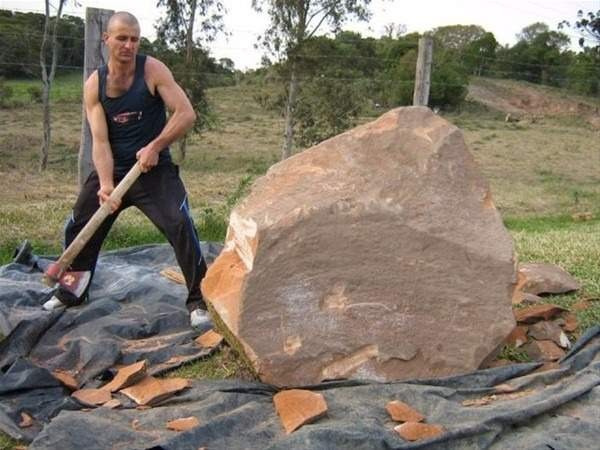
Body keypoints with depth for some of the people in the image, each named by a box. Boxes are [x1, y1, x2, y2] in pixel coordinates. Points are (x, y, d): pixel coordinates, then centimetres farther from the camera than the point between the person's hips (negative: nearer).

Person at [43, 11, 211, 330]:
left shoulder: (152, 70, -11)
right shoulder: (94, 85, -5)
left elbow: (186, 114, -16)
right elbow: (100, 140, -12)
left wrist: (155, 146, -25)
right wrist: (105, 184, -26)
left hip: (153, 169, -4)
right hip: (111, 169, 4)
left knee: (180, 226, -20)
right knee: (77, 228, 11)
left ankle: (198, 301, -8)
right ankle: (71, 292, 35)